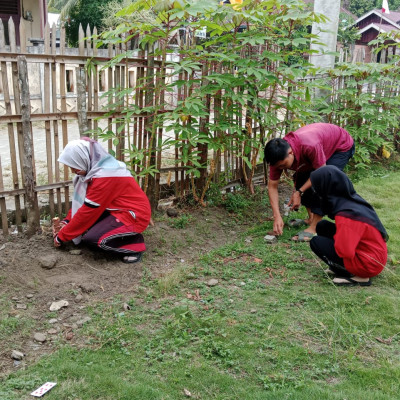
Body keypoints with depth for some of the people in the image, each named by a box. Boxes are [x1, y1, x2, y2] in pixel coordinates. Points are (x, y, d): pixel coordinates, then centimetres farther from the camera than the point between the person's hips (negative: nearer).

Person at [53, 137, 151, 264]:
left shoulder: (104, 176, -27)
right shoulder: (95, 168, 1)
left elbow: (87, 212, -21)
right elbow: (80, 200, 11)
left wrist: (61, 236, -12)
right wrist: (67, 221, -1)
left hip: (134, 214, -10)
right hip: (117, 209, 10)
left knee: (91, 238, -23)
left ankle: (134, 244, -4)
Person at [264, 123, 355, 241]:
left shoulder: (310, 146, -44)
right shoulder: (278, 156, -23)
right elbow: (272, 186, -17)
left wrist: (299, 192, -30)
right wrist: (277, 216, -24)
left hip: (342, 146, -7)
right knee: (301, 179, -3)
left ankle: (314, 228, -18)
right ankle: (311, 218, 13)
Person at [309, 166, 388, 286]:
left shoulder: (346, 214, -29)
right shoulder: (351, 199, -3)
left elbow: (345, 252, -27)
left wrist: (335, 237, -10)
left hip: (369, 264, -9)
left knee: (316, 242, -11)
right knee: (322, 226, 5)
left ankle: (356, 276, -4)